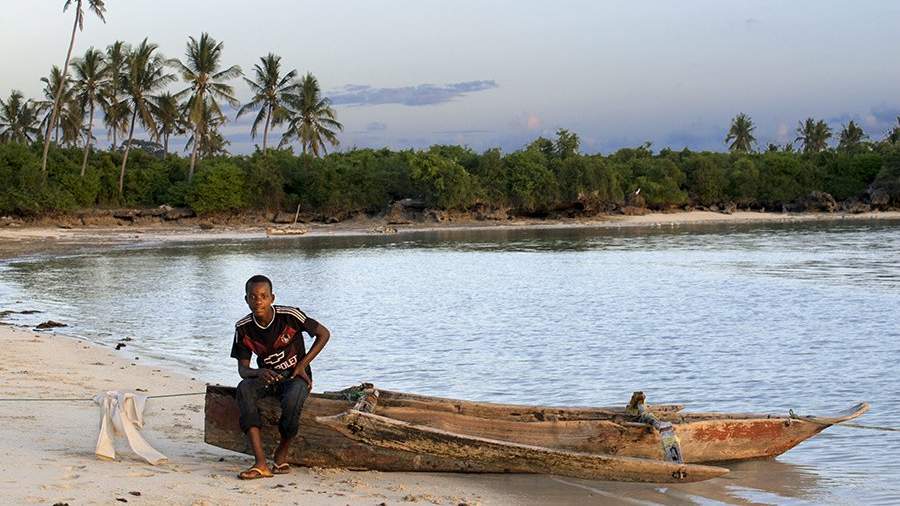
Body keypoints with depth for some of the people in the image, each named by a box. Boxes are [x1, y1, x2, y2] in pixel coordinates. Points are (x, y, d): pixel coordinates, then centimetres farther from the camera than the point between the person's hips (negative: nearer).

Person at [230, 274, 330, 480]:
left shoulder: (289, 316, -16)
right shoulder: (243, 328, -7)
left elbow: (324, 334, -7)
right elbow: (242, 369, -5)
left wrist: (302, 365, -11)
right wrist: (259, 372, -29)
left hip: (295, 376, -3)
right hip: (266, 377, 3)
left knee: (292, 399, -38)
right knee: (244, 389, -31)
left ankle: (282, 453, -8)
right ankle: (261, 463, -39)